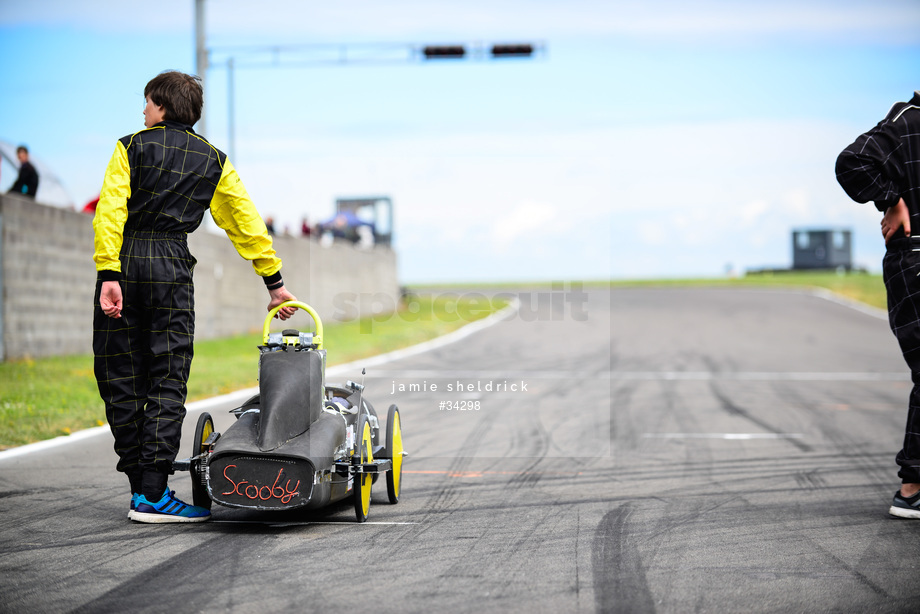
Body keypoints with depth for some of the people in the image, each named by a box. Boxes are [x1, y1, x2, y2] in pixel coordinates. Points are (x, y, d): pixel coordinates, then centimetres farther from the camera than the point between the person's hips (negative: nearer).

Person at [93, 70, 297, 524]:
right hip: (172, 265, 0)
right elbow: (247, 223, 14)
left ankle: (140, 488, 10)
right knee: (167, 380, 0)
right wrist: (274, 281, 21)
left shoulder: (132, 147, 6)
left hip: (125, 262, 0)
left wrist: (109, 273, -13)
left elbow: (110, 210, -7)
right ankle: (152, 497, -9)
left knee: (120, 378, 7)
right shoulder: (213, 161, 12)